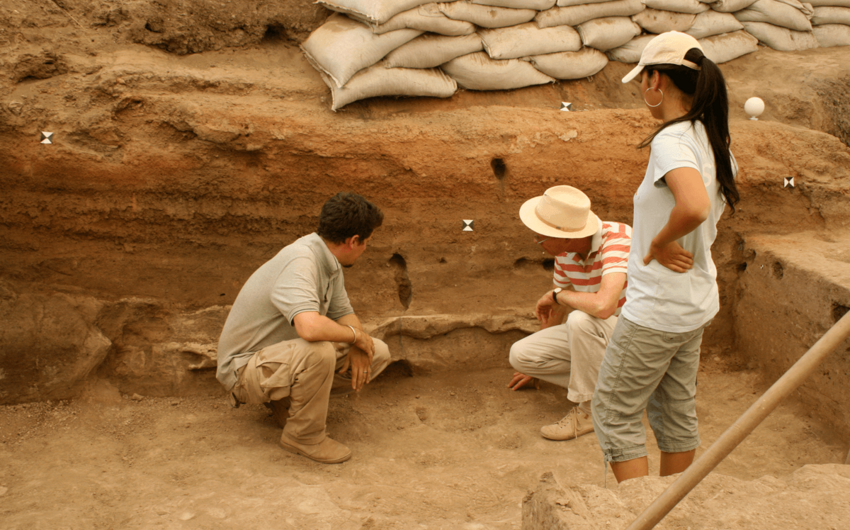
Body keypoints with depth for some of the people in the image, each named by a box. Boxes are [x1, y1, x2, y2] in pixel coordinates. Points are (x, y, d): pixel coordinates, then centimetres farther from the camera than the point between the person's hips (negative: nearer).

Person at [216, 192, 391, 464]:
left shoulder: (329, 262, 1)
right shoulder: (300, 262, -30)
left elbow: (344, 314, 12)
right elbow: (310, 327, -46)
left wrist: (357, 349, -10)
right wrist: (355, 334, -26)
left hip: (289, 355, 9)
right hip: (246, 366, -9)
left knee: (378, 354, 1)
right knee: (318, 352, -39)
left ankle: (290, 400, 10)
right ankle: (304, 436, -13)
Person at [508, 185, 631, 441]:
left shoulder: (617, 240, -28)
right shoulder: (565, 250, -5)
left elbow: (603, 306, -44)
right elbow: (557, 309, 11)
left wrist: (556, 294, -24)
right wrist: (536, 365, 23)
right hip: (594, 334, 7)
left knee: (581, 319, -36)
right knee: (520, 354, -7)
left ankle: (590, 408, -16)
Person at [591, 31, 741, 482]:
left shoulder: (671, 141, -23)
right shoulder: (712, 138, 5)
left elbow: (695, 207, -42)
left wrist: (659, 243, -22)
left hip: (656, 309, -9)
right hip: (697, 303, 9)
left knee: (613, 412, 6)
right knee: (675, 411, 21)